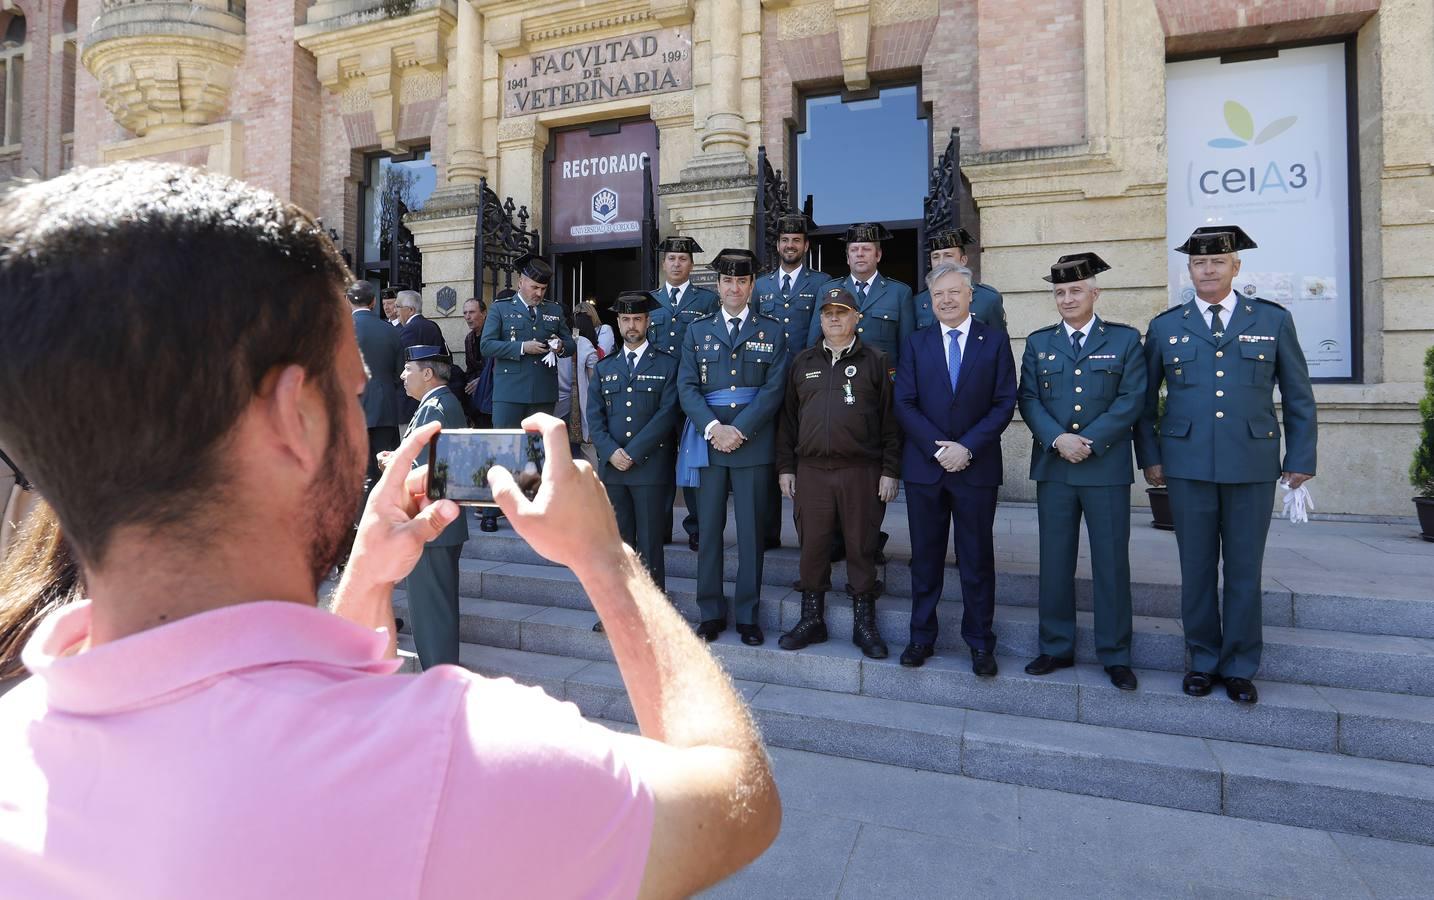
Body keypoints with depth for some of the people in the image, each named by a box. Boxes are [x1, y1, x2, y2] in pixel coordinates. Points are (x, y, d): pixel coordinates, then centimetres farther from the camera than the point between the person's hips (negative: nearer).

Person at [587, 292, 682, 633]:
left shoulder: (667, 365, 4)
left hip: (651, 467, -3)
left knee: (649, 543, 1)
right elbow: (594, 417, 8)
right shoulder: (604, 369, 16)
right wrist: (611, 451, -10)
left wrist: (633, 452, -13)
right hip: (611, 466, 3)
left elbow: (667, 414, -7)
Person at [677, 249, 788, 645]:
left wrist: (739, 430, -13)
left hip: (753, 441, -1)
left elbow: (774, 389, -2)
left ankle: (747, 615, 15)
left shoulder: (771, 331, 7)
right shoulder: (697, 330, 11)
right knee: (709, 530, 5)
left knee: (751, 531, 4)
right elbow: (686, 387, 2)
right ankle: (711, 613, 17)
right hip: (707, 440, 1)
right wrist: (713, 428, -13)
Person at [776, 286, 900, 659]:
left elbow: (890, 420, 2)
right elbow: (788, 418, 14)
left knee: (861, 547, 4)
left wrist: (890, 471, -4)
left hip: (861, 471, -2)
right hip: (811, 471, 3)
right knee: (812, 547, 6)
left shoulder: (874, 362, 6)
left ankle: (864, 624, 17)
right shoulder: (802, 362, 14)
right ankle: (812, 620, 20)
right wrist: (785, 467, 8)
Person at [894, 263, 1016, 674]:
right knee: (925, 557, 9)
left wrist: (967, 447, -13)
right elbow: (904, 404, 0)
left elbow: (1004, 403, -2)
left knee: (977, 559, 7)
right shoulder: (916, 343, 7)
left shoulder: (995, 340, 4)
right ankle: (922, 637, 21)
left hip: (976, 467, -1)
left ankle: (980, 643, 20)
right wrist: (938, 447, -11)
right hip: (924, 466, 1)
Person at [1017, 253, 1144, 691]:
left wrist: (1088, 441, -15)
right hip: (1053, 467, 2)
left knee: (1111, 562, 4)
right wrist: (1058, 439, -14)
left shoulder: (1125, 339, 4)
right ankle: (1056, 649, 20)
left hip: (1107, 467, -2)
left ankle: (1115, 655, 17)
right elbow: (1028, 399, 2)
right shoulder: (1038, 342, 10)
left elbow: (1131, 401, -5)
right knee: (1055, 561, 8)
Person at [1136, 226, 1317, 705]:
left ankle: (1239, 667, 21)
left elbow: (1298, 397, 7)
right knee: (1197, 568, 8)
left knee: (1244, 570, 7)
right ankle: (1203, 660, 22)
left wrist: (1301, 460, 3)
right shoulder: (1165, 327, 6)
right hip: (1188, 466, 0)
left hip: (1252, 464, 0)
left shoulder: (1274, 320, 6)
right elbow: (1144, 400, 9)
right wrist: (1148, 457, 4)